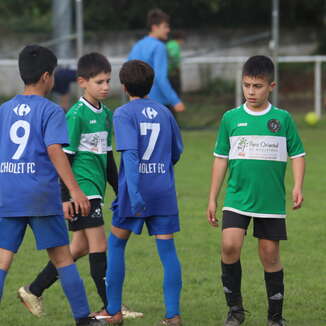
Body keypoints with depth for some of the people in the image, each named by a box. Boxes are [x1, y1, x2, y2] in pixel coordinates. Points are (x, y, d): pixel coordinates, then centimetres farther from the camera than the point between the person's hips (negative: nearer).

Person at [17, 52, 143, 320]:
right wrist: (65, 197, -15)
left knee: (80, 247, 11)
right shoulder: (76, 114, -11)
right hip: (82, 189, -9)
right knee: (99, 246, -8)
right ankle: (110, 307, -5)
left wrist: (120, 190, 21)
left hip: (96, 188, 9)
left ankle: (34, 291, 20)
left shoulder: (106, 114, 13)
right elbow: (64, 158, -12)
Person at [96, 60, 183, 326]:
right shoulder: (164, 112, 9)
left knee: (116, 244, 13)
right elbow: (176, 153, 16)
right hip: (164, 191, 4)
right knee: (167, 249, 2)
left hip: (135, 191, -3)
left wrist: (134, 191, -25)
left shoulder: (124, 114, -7)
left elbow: (130, 153, -19)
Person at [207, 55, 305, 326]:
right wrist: (212, 199, 10)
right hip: (237, 198, 1)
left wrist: (298, 187, -9)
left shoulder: (282, 119, 1)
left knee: (270, 253, 3)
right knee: (230, 245, -16)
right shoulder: (231, 118, 4)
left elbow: (297, 154, 6)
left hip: (271, 201, -1)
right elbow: (221, 159, 10)